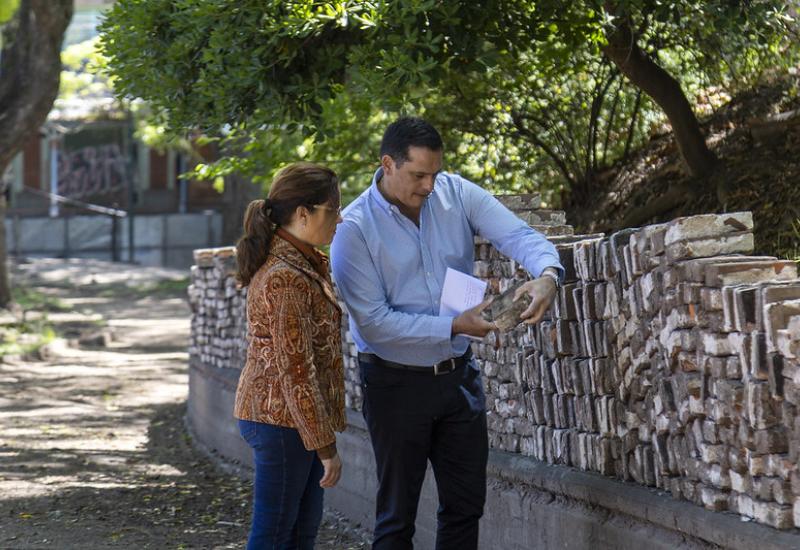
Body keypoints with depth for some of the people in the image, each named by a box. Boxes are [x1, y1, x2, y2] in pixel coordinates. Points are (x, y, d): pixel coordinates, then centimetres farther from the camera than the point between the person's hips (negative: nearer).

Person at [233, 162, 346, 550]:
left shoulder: (304, 263, 10)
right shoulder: (286, 278, -22)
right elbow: (296, 371, -22)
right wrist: (325, 445, -19)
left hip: (282, 414, 10)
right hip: (281, 418, -10)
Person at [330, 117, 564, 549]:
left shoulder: (456, 193, -4)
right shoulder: (355, 230, -17)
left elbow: (516, 234, -15)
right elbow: (374, 322, -20)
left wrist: (547, 273, -37)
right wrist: (454, 326, -25)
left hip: (458, 375, 5)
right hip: (397, 382, -4)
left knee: (466, 503, 13)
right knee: (397, 513, 7)